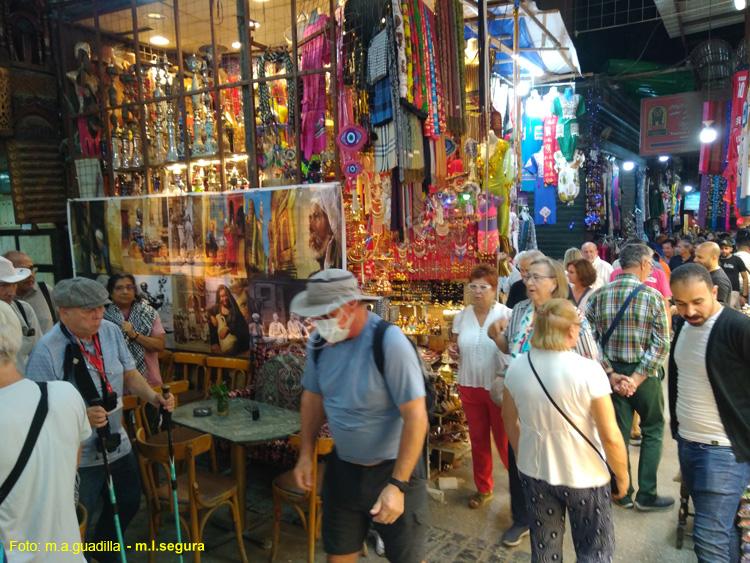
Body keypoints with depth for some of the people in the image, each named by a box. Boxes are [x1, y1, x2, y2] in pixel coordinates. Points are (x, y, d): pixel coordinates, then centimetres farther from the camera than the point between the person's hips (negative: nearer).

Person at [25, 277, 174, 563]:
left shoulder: (111, 331, -6)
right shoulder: (46, 351, -23)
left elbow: (129, 373, 4)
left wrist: (154, 397, -12)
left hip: (116, 444, 6)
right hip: (78, 456, -6)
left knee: (129, 502, 24)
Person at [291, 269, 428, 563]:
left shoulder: (390, 343, -27)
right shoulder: (319, 341, -8)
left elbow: (416, 418, -26)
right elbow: (313, 396, 7)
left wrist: (398, 484, -26)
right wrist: (306, 454, 7)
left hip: (393, 468, -5)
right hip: (342, 466, 5)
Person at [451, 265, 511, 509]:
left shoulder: (506, 315, -10)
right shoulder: (461, 317, 3)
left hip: (499, 386, -4)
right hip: (470, 386, 4)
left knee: (504, 439, 5)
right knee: (478, 439, 15)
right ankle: (483, 488, 33)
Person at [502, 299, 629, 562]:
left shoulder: (516, 367, -9)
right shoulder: (588, 370, -23)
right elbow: (610, 437, -18)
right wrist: (622, 476, -1)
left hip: (534, 472, 4)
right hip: (584, 477, -4)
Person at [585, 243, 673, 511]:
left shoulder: (599, 295, -3)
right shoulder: (652, 296, -11)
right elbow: (661, 344, -17)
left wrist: (611, 374, -7)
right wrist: (637, 377, -15)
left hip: (612, 373, 3)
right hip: (644, 373, -3)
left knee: (618, 432, 13)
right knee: (652, 431, 15)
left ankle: (623, 493, 25)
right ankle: (646, 495, 19)